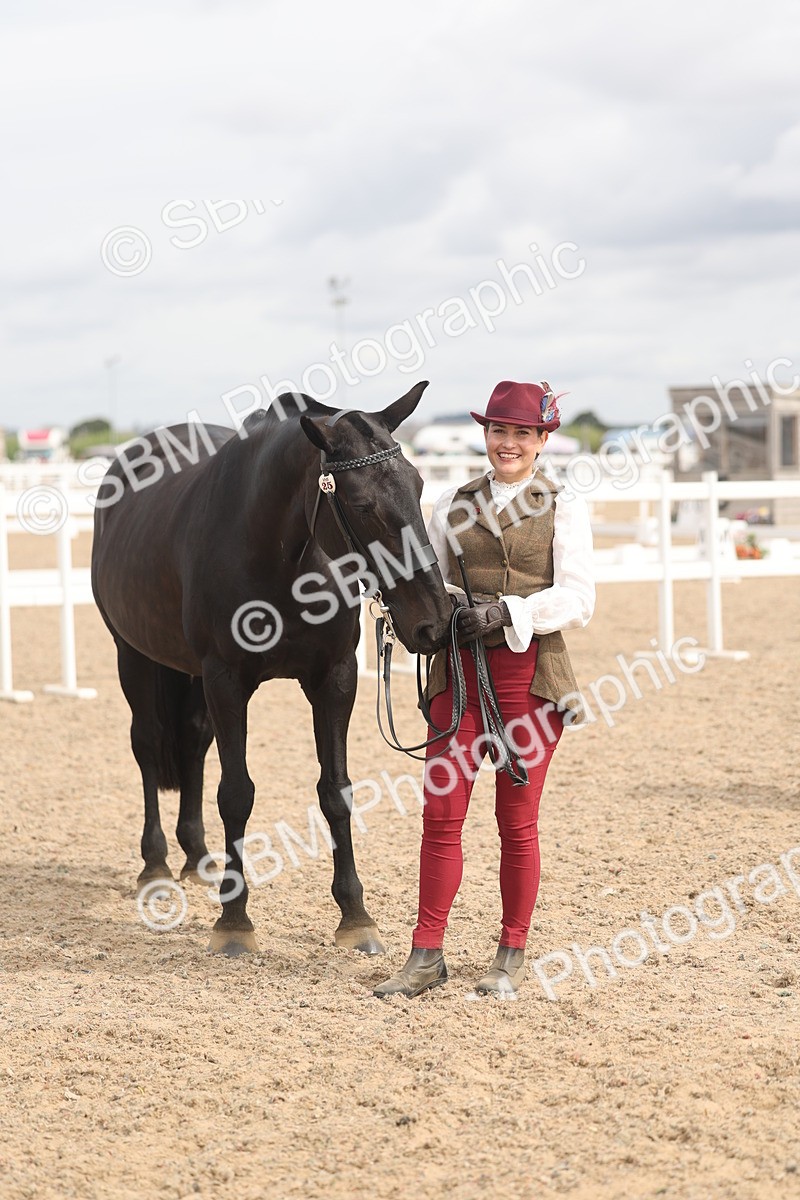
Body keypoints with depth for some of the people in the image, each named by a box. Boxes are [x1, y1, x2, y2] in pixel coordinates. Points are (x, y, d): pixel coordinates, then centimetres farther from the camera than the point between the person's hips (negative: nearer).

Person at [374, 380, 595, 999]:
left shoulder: (564, 508, 2)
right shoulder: (454, 504, 11)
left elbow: (577, 599, -7)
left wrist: (506, 610, -20)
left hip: (530, 674, -3)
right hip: (459, 671, 3)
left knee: (517, 821, 4)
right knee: (441, 814, -1)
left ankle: (512, 954, 17)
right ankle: (427, 955, 6)